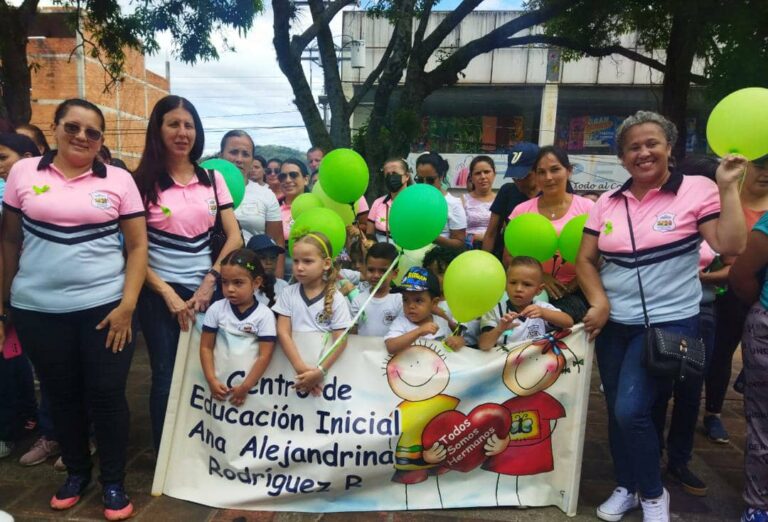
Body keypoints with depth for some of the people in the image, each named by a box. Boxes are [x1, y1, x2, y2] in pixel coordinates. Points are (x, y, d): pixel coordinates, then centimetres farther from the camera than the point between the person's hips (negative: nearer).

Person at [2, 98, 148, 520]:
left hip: (104, 307, -2)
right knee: (61, 395, 15)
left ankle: (113, 482, 22)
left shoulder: (118, 180, 0)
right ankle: (76, 471, 36)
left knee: (106, 394, 4)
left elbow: (137, 245, -2)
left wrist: (127, 304, -9)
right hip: (37, 310, 2)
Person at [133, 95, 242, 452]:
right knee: (166, 377, 4)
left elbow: (234, 237, 3)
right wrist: (168, 294, -11)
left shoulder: (212, 179, 5)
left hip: (204, 289, 3)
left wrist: (210, 280, -8)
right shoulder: (144, 181, -4)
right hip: (159, 292, -2)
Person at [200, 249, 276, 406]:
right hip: (220, 383, 2)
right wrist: (212, 381, -8)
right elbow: (206, 348, 0)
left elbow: (265, 355, -11)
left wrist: (245, 387, -12)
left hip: (249, 384, -2)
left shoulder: (265, 315, -10)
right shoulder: (216, 309, -3)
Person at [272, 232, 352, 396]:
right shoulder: (288, 293, 2)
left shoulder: (336, 298, -3)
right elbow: (283, 333, -4)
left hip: (325, 365, -1)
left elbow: (340, 340, -6)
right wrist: (301, 367, -14)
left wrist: (320, 371, -16)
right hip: (294, 364, 1)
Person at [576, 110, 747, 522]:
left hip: (668, 322, -4)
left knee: (631, 410, -12)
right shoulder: (607, 202, 4)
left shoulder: (697, 190, -6)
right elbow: (585, 260, 6)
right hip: (613, 324, 4)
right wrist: (599, 303, -8)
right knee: (616, 411, 12)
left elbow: (731, 246, -14)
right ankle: (626, 487, 35)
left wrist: (728, 188, -18)